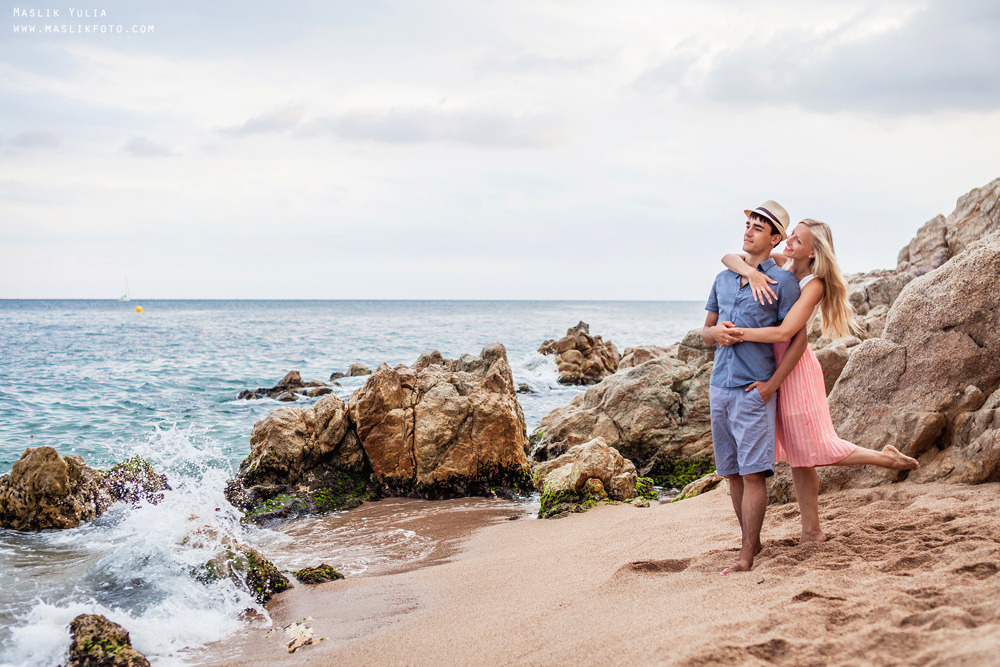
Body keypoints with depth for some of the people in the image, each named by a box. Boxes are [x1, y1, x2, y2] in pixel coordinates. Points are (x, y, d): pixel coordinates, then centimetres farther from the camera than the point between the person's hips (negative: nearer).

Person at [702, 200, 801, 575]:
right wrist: (715, 333, -1)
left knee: (752, 473, -8)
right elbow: (705, 330, 22)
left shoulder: (782, 282, -2)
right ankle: (751, 541, 22)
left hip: (754, 389, -6)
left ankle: (746, 557, -7)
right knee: (733, 473, 10)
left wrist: (773, 383, -9)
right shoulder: (723, 279, 16)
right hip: (719, 386, 6)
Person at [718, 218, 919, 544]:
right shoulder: (776, 264, 3)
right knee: (797, 455, 12)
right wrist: (750, 271, -23)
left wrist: (739, 332, -25)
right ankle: (811, 531, 19)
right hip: (771, 365, 7)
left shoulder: (814, 285, -15)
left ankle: (887, 458, 23)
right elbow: (729, 258, -4)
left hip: (795, 369, -7)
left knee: (815, 448, 3)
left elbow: (784, 333, -26)